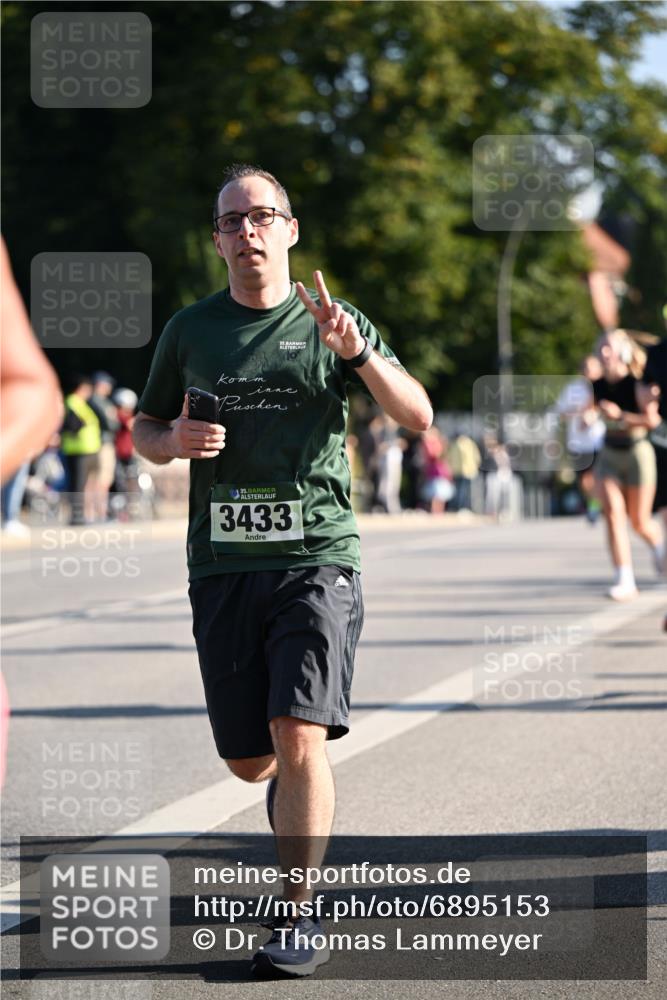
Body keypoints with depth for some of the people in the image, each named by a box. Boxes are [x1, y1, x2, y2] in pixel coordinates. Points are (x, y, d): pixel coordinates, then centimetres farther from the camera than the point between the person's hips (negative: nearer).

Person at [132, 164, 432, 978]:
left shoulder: (331, 324, 6)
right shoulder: (190, 330, 11)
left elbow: (418, 416, -2)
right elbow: (143, 429, 19)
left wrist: (358, 351, -18)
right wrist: (174, 440, -5)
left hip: (316, 555, -2)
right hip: (222, 565, 2)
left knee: (298, 738, -17)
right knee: (248, 760, 6)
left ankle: (297, 920, -7)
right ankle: (294, 796, 43)